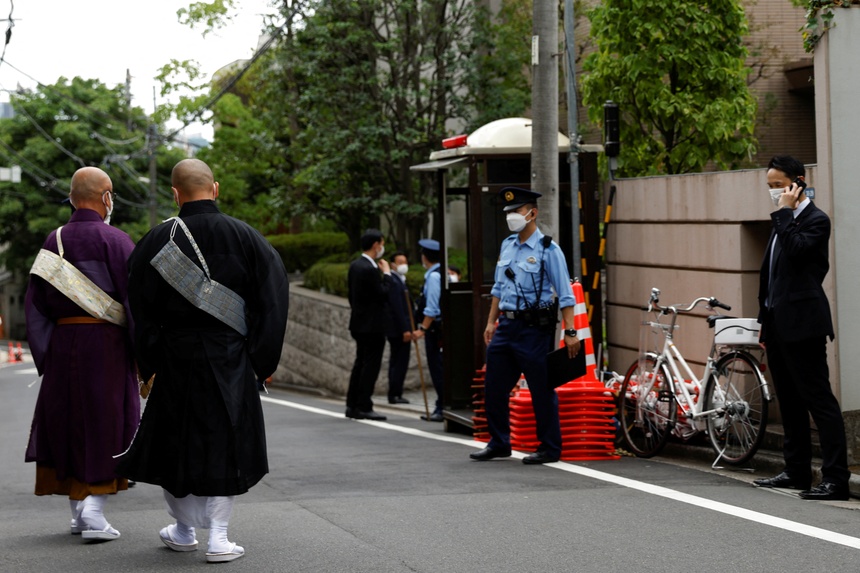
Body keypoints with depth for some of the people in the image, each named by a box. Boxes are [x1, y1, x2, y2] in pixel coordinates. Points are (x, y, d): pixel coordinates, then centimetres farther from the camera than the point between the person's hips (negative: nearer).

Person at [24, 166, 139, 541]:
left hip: (62, 343, 4)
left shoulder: (54, 242, 7)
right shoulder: (115, 241, -8)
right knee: (106, 428, 1)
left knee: (69, 425, 15)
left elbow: (35, 303, 5)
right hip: (107, 345, -4)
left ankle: (77, 510, 17)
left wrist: (47, 356, 9)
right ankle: (93, 511, -11)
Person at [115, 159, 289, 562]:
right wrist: (264, 360, 3)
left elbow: (141, 306, -4)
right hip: (230, 360, 0)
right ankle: (218, 536, 2)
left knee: (174, 441, 16)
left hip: (176, 356, 0)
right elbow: (273, 298, -4)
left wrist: (147, 363, 5)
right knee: (226, 441, 9)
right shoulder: (246, 238, -3)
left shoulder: (158, 241, -6)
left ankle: (184, 529, 26)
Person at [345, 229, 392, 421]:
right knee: (371, 365, -4)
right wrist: (387, 274, -8)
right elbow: (383, 295, -19)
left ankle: (352, 405, 19)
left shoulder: (355, 266, 8)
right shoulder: (370, 269, -21)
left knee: (360, 363, 15)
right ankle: (364, 407, -3)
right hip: (372, 325, -10)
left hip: (359, 323, 10)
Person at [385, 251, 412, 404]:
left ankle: (394, 394, 17)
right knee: (400, 363, -8)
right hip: (399, 329, -11)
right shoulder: (394, 282, -16)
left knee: (396, 362, 13)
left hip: (399, 330, 11)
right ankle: (395, 395, -6)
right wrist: (405, 329, -22)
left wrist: (408, 328, 19)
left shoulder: (400, 281, 17)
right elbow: (397, 308, -21)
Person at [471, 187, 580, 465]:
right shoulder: (507, 245, 11)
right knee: (494, 387, 10)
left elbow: (565, 295, -11)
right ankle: (499, 444, 23)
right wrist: (491, 322, 18)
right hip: (507, 325, 7)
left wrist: (570, 332, -16)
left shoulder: (547, 249, -10)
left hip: (534, 328, -7)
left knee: (542, 390, 0)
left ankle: (550, 449, 9)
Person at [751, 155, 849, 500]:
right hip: (779, 325, 10)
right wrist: (766, 324, 21)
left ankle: (836, 479, -11)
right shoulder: (783, 223, 19)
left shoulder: (815, 220, -8)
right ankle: (796, 471, 23)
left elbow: (796, 248, -28)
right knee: (790, 403, 15)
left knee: (819, 400, -10)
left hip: (802, 324, -10)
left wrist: (785, 212, -16)